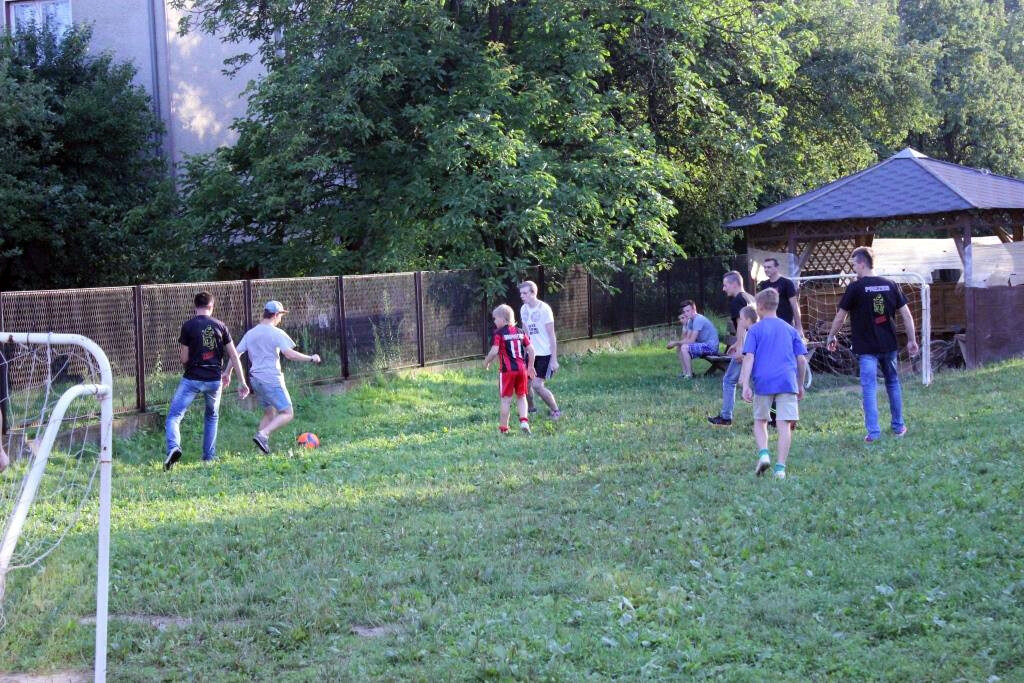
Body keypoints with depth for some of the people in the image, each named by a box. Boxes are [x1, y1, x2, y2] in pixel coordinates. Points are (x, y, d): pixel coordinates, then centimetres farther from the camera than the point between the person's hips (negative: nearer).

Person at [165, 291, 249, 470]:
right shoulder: (220, 326, 4)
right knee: (212, 417, 24)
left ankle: (173, 447, -26)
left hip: (192, 379, -3)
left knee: (173, 416, 0)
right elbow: (234, 356, 5)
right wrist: (238, 379, 12)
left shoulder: (188, 326, -5)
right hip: (214, 380, 3)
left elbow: (184, 359, -4)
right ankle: (209, 457, 22)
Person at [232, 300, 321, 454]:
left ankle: (263, 444, 10)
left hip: (255, 378, 8)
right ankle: (262, 434, -22)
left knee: (269, 413, 20)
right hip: (271, 379, -8)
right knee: (287, 414, -5)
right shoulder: (276, 333, -9)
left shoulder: (250, 333, 12)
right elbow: (289, 354, -19)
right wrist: (311, 359, -8)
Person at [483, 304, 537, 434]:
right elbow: (531, 350, 8)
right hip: (522, 368, 5)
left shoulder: (498, 334, -8)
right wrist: (531, 366, 18)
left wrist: (486, 362, 1)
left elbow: (494, 351, -17)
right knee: (521, 397, 16)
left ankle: (503, 427, 8)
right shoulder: (520, 332, 10)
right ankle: (524, 420, -3)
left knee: (506, 399, 3)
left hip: (507, 370, -5)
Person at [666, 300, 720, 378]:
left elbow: (691, 340, -22)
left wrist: (675, 342, -13)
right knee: (679, 346, 12)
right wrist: (684, 325, -7)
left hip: (711, 346, -10)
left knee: (684, 347, -24)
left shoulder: (698, 320, -20)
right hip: (703, 345, 10)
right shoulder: (690, 320, 10)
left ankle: (689, 375, -19)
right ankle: (685, 372, 9)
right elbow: (686, 339, 4)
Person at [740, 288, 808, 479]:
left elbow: (749, 357, -5)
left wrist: (745, 385, -9)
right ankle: (780, 467, -6)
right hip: (787, 381, 1)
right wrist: (800, 385, 22)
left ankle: (763, 454, -7)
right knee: (785, 424, 0)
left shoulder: (755, 329, 5)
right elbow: (802, 359, 12)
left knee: (760, 421, 15)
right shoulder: (790, 329, 14)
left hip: (763, 381, -1)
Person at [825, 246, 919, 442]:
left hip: (866, 347, -4)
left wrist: (831, 337, 13)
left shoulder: (855, 288, -9)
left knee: (869, 388, -4)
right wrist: (912, 340, 10)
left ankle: (873, 432, -10)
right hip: (889, 345, 4)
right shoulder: (890, 285, 4)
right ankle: (898, 426, 26)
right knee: (893, 383, 18)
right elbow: (906, 314, 4)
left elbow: (841, 316, -2)